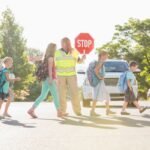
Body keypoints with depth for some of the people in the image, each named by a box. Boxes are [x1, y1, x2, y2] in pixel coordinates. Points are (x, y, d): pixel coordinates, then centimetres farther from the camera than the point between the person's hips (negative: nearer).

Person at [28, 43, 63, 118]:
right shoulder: (50, 57, -8)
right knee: (55, 95, -2)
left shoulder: (46, 57, 17)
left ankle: (31, 110, 1)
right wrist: (51, 78, -22)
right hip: (49, 78, -9)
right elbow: (50, 68, -17)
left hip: (45, 79, 9)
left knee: (43, 96, 7)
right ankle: (59, 112, 3)